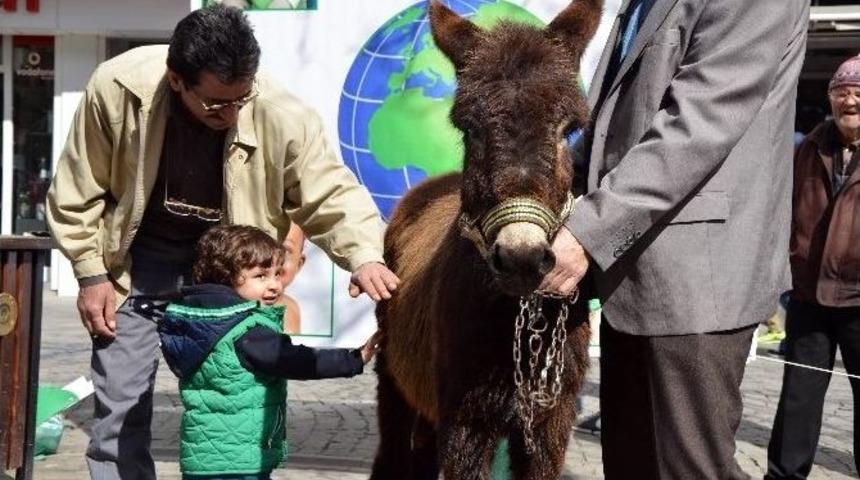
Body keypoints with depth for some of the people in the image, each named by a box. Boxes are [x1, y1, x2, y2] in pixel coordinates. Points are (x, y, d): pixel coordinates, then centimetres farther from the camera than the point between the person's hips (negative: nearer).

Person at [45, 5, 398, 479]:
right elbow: (78, 191, -11)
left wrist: (364, 256, -35)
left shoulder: (283, 116, -28)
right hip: (139, 255, 0)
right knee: (120, 404, 2)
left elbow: (331, 193, -17)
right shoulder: (116, 88, -26)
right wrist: (91, 273, -9)